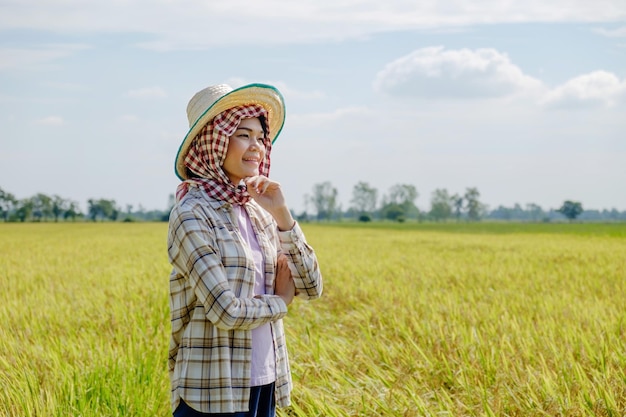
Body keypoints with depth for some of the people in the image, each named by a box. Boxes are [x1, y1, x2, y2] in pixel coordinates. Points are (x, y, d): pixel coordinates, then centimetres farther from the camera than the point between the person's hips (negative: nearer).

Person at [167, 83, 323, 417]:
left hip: (265, 386, 7)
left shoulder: (258, 212, 8)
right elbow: (225, 311, -20)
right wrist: (280, 301, -2)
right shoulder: (192, 214, -12)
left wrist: (282, 215, -6)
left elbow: (311, 287, 4)